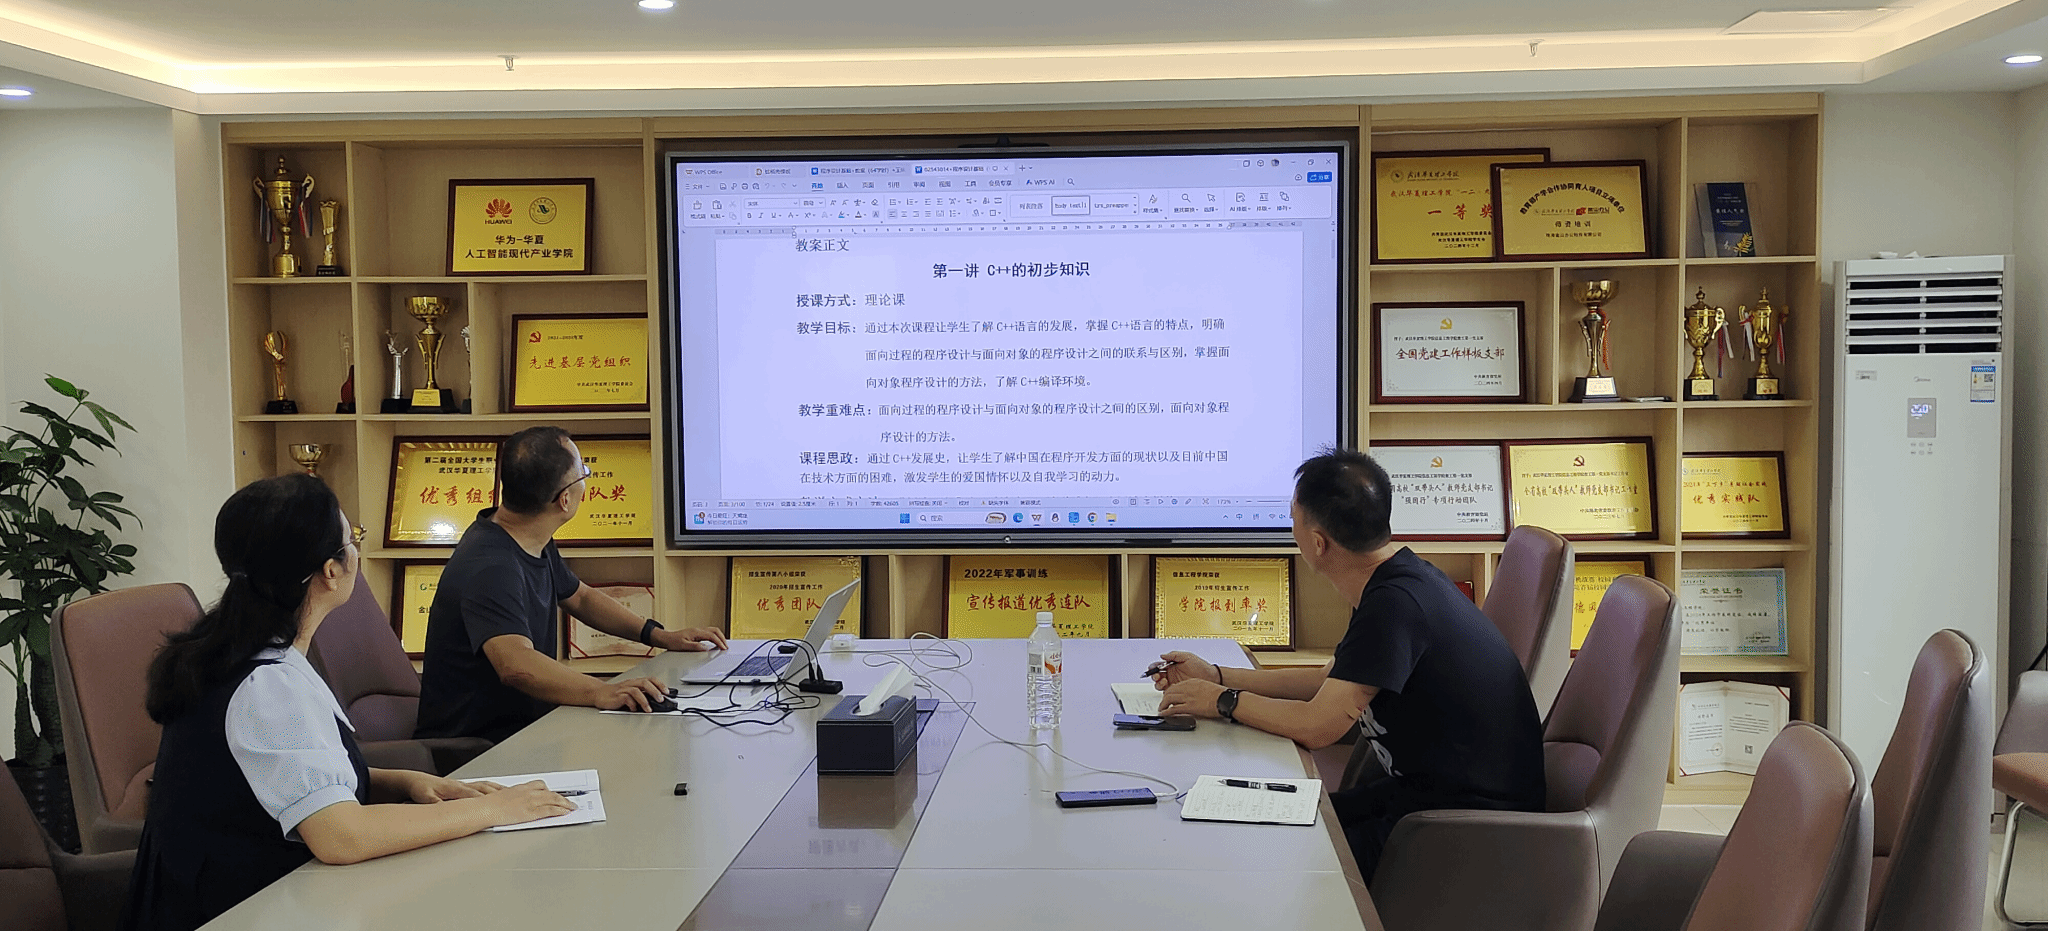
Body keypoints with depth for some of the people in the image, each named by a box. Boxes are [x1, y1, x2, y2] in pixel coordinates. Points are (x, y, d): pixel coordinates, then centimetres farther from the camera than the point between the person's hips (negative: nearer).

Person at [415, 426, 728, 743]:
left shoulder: (536, 545, 9)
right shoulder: (490, 569, -24)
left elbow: (580, 596, 26)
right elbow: (516, 665, -40)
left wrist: (660, 636, 16)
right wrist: (599, 692, -54)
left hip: (524, 723, 10)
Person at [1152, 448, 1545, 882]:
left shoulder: (1397, 602, -25)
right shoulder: (1398, 579, 7)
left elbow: (1318, 725, -24)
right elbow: (1333, 681, 20)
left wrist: (1224, 701, -8)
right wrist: (1217, 677, 16)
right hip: (1422, 785, 10)